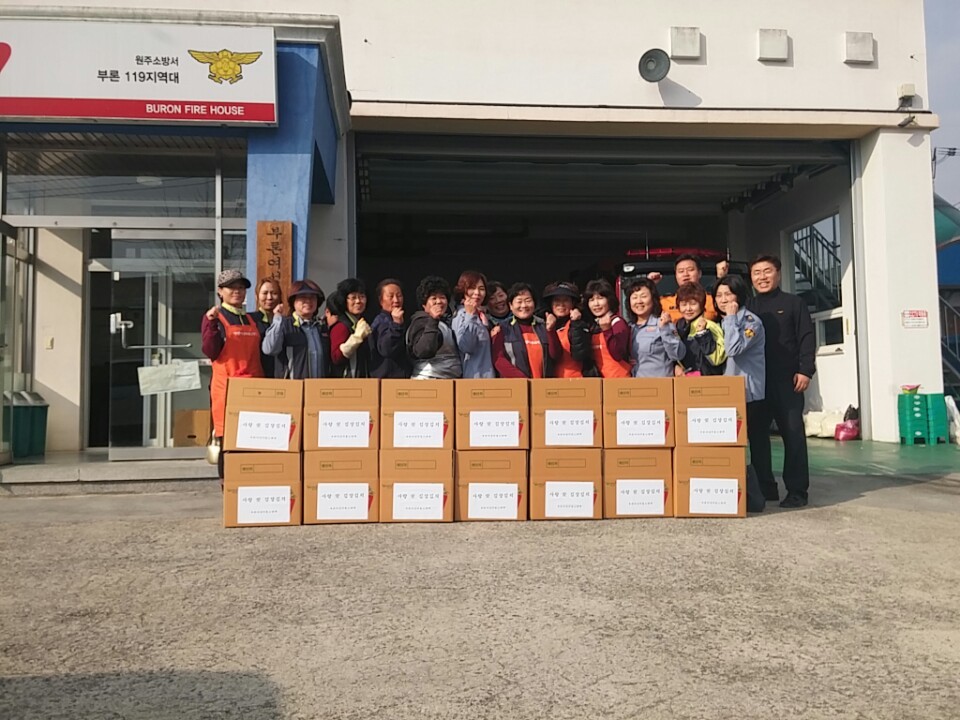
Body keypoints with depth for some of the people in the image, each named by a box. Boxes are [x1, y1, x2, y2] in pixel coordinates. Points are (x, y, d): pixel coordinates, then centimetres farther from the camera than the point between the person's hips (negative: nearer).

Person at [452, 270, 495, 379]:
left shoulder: (481, 314, 16)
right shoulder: (461, 315, -8)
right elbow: (466, 347, -21)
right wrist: (470, 315, -20)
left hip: (488, 374, 9)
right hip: (473, 377, -9)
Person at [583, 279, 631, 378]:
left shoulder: (618, 322, -8)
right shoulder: (591, 325, 10)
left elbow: (618, 355, -19)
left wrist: (607, 330, -27)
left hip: (618, 378, -6)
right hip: (599, 378, 6)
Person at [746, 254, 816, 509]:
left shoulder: (793, 303, 6)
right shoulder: (746, 307, 14)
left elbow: (807, 338, -1)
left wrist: (805, 370, -11)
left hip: (787, 380, -3)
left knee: (793, 433, -2)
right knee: (756, 433, 4)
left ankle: (797, 490, 3)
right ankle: (765, 487, 13)